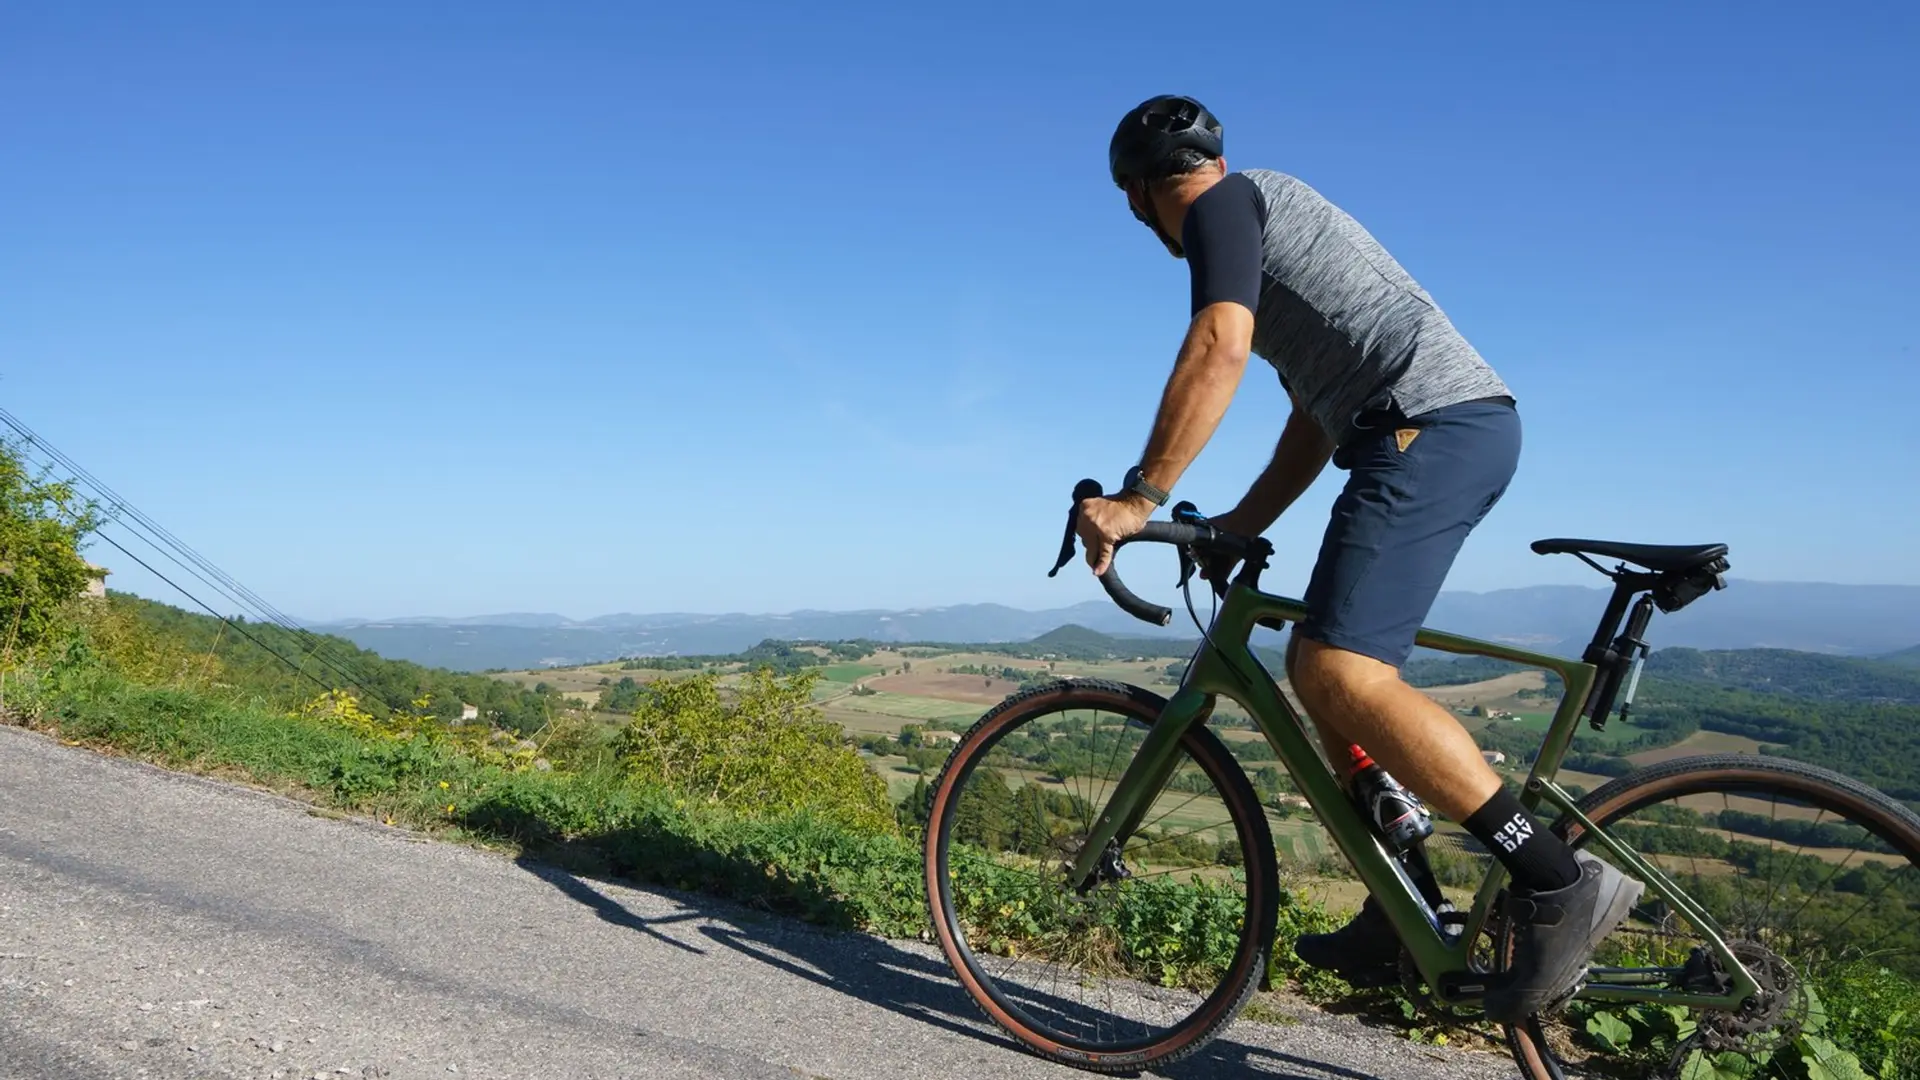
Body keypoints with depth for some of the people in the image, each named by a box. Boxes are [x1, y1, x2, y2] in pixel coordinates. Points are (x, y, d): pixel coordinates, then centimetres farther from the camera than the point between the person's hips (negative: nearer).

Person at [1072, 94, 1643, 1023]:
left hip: (1429, 425, -10)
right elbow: (1317, 410, 28)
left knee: (1339, 670, -19)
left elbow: (1218, 350, -17)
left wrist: (1138, 498, -18)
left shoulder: (1225, 204, 1)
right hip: (1468, 426, 10)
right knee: (1323, 665, 13)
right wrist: (1241, 523, 25)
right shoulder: (1268, 215, 30)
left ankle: (1558, 883, -16)